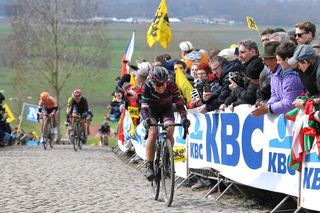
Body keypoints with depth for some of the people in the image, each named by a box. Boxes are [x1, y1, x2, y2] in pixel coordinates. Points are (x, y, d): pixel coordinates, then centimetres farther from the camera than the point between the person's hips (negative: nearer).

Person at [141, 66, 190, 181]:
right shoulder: (147, 87, -31)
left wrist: (184, 118, -44)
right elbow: (144, 107, -35)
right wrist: (146, 119, -54)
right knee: (153, 132, -24)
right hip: (152, 110, -1)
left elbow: (179, 103, -28)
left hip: (166, 109, 1)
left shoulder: (171, 85, -29)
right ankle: (149, 166, -20)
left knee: (169, 131, -24)